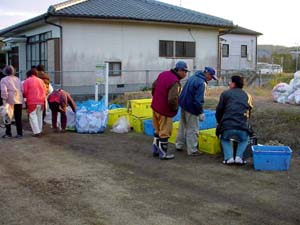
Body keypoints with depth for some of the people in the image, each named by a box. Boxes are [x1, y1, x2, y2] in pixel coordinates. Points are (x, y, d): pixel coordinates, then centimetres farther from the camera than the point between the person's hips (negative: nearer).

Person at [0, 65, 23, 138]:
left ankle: (8, 133, 7)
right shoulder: (17, 79, 13)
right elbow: (22, 89, 12)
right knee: (18, 118, 9)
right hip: (19, 101, 5)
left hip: (10, 101, -5)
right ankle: (19, 133, 9)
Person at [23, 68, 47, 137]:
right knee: (39, 116, 14)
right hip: (41, 101, 5)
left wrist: (26, 97, 16)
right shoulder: (40, 80, 12)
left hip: (32, 102, -5)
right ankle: (40, 131, 18)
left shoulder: (27, 81, -1)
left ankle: (36, 132, -8)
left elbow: (24, 92, -4)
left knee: (33, 116, -2)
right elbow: (45, 90, 12)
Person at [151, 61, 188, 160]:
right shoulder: (175, 82, -24)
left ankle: (155, 149, 33)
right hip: (164, 111, -9)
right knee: (164, 133, 6)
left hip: (155, 107, 9)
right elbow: (172, 99, -31)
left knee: (157, 130, 22)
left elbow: (153, 86, 15)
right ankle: (163, 153, 17)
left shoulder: (163, 74, 3)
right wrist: (175, 108, -11)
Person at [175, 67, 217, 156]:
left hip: (183, 105, 9)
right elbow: (198, 100, -23)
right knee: (192, 129, 0)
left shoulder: (193, 77, 9)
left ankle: (179, 145, 32)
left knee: (182, 126, 20)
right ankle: (192, 150, 6)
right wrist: (201, 112, -16)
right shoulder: (202, 83, -19)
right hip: (191, 108, -9)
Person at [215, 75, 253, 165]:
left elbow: (219, 110, 10)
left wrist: (219, 122, 27)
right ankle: (239, 156, 10)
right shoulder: (247, 96, 18)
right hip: (242, 128, 2)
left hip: (227, 127, -2)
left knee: (225, 140, 30)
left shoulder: (225, 94, 9)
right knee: (244, 140, 33)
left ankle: (229, 157, 8)